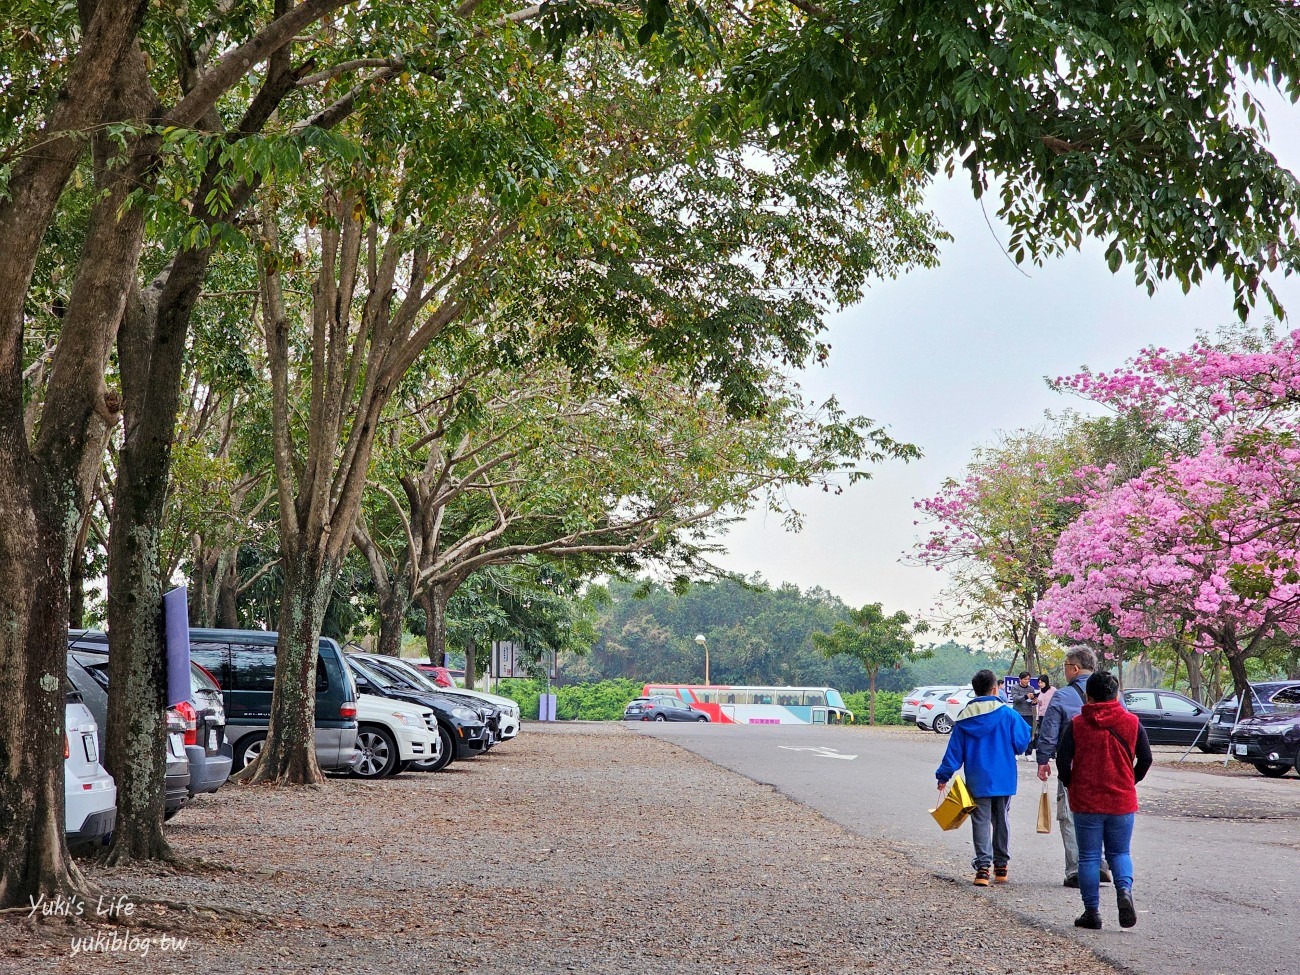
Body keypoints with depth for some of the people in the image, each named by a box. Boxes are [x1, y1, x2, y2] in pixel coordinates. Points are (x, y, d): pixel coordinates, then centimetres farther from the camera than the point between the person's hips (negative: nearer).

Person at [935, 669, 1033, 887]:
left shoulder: (964, 719, -1)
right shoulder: (1007, 714, -7)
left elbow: (955, 750, 0)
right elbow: (1021, 742, -4)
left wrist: (943, 776, 7)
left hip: (978, 781, 0)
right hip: (1004, 779, 0)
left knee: (981, 822, 2)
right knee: (1001, 821, 14)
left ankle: (983, 866, -11)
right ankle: (1001, 865, 21)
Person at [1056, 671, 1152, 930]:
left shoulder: (1076, 724, -4)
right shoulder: (1131, 723, 1)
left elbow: (1062, 758, -8)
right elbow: (1146, 758, 2)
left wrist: (1070, 784, 8)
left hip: (1086, 801, -1)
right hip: (1122, 801, 1)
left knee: (1089, 857, 7)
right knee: (1119, 853, 14)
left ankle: (1091, 911, 6)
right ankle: (1124, 889, -14)